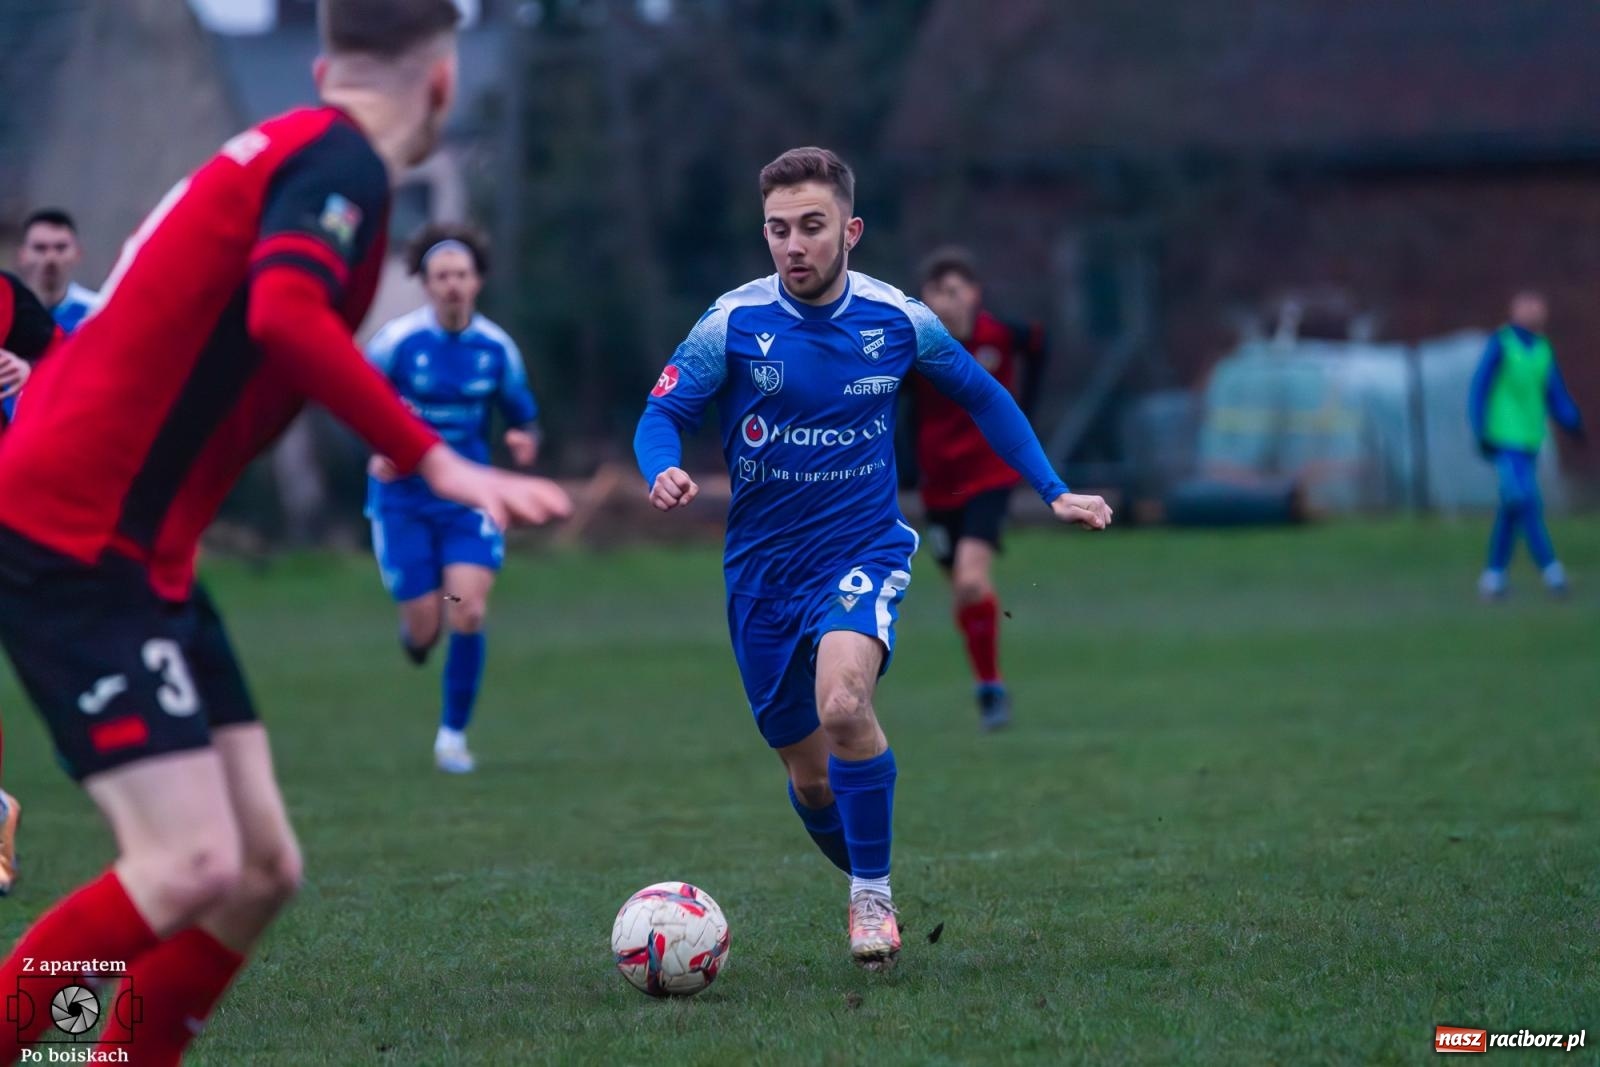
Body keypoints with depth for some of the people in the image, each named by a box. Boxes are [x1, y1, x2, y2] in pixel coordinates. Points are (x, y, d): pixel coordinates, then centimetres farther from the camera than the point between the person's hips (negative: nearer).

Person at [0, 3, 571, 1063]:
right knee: (192, 865, -18)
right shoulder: (341, 161, -12)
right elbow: (286, 317, -30)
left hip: (134, 555, 10)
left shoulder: (286, 150, 16)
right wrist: (435, 461, -29)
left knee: (262, 868, 6)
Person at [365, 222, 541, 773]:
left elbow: (522, 415, 10)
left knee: (468, 613, -17)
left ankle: (454, 732, 0)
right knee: (425, 629, -2)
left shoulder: (497, 348, -2)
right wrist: (378, 449, -16)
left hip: (467, 497, 1)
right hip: (404, 497, -1)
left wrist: (525, 440, -13)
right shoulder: (398, 340, -10)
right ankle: (416, 625, 39)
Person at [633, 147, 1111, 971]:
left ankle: (873, 892, -12)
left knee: (843, 702, -30)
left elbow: (983, 398, 12)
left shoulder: (898, 320, -4)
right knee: (808, 775, 8)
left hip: (864, 550, -1)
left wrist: (1052, 492, 9)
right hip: (763, 567, 2)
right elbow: (662, 413, -5)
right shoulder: (732, 323, -9)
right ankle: (869, 898, 35)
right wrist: (663, 472, -28)